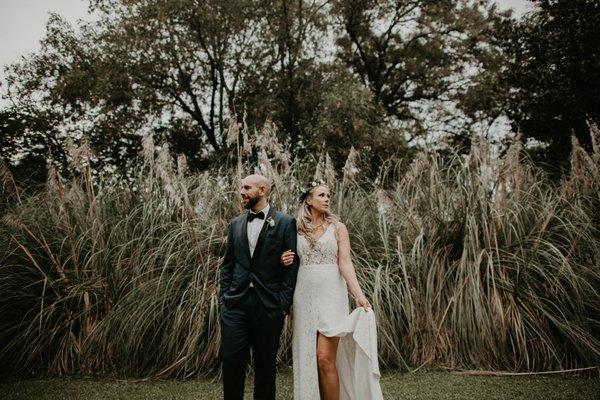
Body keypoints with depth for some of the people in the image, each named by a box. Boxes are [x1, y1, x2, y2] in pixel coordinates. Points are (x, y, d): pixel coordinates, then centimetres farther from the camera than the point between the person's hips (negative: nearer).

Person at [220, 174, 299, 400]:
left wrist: (284, 304, -9)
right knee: (231, 360, 2)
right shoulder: (236, 224, 13)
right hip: (235, 303, 3)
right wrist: (224, 297, 5)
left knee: (265, 364, 8)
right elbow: (227, 265, 15)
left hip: (268, 305, -3)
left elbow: (292, 265, -4)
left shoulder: (285, 223, 0)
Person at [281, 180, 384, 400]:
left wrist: (359, 295, -17)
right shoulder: (298, 230, 10)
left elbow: (345, 263, -5)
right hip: (305, 297, 3)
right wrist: (284, 261, -5)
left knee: (325, 359, -10)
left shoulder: (338, 228, 4)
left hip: (331, 297, -3)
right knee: (308, 359, 6)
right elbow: (292, 262, 19)